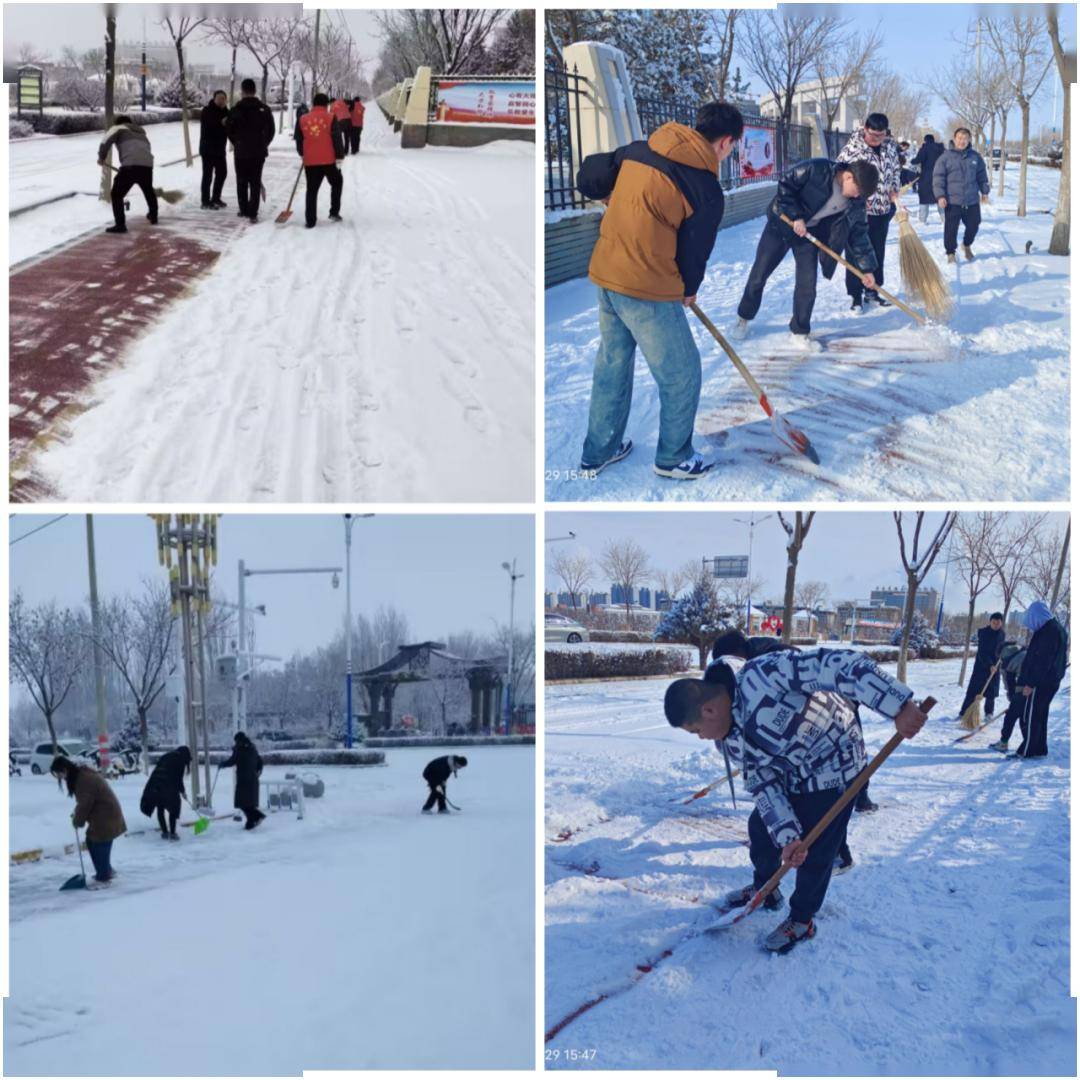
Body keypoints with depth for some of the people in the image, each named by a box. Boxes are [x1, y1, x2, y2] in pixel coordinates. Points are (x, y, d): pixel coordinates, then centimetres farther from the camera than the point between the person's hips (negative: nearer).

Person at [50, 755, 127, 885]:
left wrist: (77, 821, -5)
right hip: (100, 815, 10)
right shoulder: (81, 774, 9)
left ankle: (103, 877, 6)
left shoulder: (84, 780, -24)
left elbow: (84, 804, -19)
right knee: (92, 842, 17)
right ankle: (107, 871, 28)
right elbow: (84, 802, 17)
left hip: (105, 816, -10)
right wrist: (77, 814, 4)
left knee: (100, 845, -3)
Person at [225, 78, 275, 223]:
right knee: (255, 182, 3)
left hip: (241, 151, -1)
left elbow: (229, 130, -1)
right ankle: (253, 213, -4)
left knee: (242, 182, 13)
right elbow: (271, 130, 2)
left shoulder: (235, 110, -8)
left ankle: (243, 210, 18)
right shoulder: (264, 109, -3)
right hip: (259, 152, 1)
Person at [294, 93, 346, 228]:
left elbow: (299, 141, 13)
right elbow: (337, 139, -7)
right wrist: (340, 157, 0)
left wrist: (303, 154, 30)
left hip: (310, 162, 2)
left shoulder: (302, 120, 5)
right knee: (336, 183, 21)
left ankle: (310, 220, 3)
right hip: (329, 160, -2)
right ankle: (334, 212, 17)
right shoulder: (331, 118, -4)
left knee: (312, 190, 7)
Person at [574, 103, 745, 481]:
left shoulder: (639, 149, 4)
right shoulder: (706, 189, -13)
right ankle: (673, 458, 27)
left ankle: (598, 452, 36)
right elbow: (695, 251, -5)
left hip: (604, 275, 7)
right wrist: (689, 290, 16)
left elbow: (589, 176, 11)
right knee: (681, 375, 12)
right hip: (648, 291, -7)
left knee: (612, 362, 24)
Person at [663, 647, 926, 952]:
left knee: (815, 851, 1)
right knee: (762, 829, 18)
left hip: (835, 765, -8)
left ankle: (802, 920, 23)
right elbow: (763, 785, -5)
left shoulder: (760, 675, -36)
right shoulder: (733, 736, -8)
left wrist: (898, 706, -48)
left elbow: (840, 666, -42)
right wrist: (787, 836, -19)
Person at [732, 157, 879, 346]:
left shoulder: (856, 201, -13)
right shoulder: (817, 169, -29)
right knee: (759, 275, 6)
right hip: (781, 223, -3)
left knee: (807, 284, -5)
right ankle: (743, 318, 27)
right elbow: (785, 183, -20)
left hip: (809, 234, 3)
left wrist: (867, 268, -7)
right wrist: (796, 216, -24)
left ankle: (800, 331, 12)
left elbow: (858, 232, -5)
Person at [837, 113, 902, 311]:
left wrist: (895, 192, 4)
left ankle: (873, 290, 26)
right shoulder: (851, 149, -15)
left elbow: (895, 170, 18)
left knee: (878, 252, 14)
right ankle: (855, 295, 7)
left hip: (883, 210, 6)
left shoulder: (890, 146, 3)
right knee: (856, 253, -1)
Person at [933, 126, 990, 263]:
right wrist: (940, 196, -14)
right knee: (951, 229, -2)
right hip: (952, 201, -3)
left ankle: (967, 246, 38)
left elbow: (982, 175, 17)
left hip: (972, 201, 3)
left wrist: (985, 191, 13)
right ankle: (950, 252, 14)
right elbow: (938, 177, -6)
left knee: (973, 226, 11)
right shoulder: (946, 157, -5)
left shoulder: (975, 157, 7)